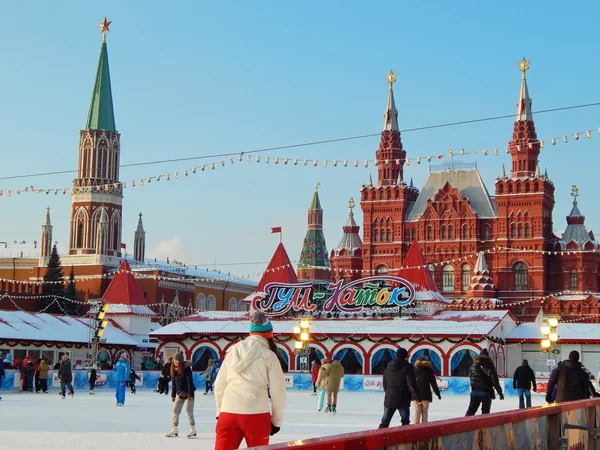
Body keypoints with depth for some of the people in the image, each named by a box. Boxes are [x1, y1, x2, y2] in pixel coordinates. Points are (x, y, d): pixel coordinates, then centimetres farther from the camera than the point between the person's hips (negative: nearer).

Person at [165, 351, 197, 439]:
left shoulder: (186, 368, -14)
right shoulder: (174, 370, 4)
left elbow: (190, 382, -16)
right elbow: (174, 383, 10)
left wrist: (191, 395, -19)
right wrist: (173, 395, 9)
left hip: (188, 393, -7)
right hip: (179, 393, 7)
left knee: (188, 411, -6)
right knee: (175, 410, 5)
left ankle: (193, 430, 3)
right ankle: (175, 430, 12)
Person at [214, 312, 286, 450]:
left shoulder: (233, 351, 12)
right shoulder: (268, 355, 0)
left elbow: (219, 385, 15)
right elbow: (277, 390, -1)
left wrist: (219, 411, 24)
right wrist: (277, 420, 9)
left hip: (228, 413, 3)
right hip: (256, 414, -3)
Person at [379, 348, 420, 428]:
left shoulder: (388, 367, 9)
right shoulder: (407, 367, -9)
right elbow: (412, 384, -14)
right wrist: (417, 397, -8)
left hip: (389, 398, 5)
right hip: (403, 399, -5)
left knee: (385, 422, 9)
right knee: (405, 422, 2)